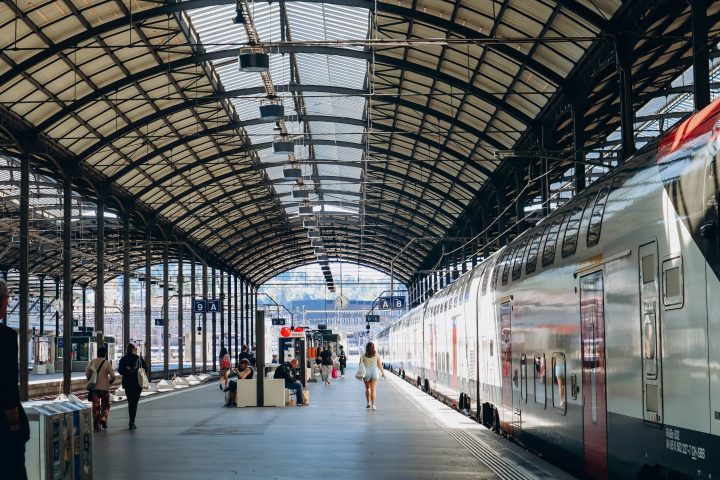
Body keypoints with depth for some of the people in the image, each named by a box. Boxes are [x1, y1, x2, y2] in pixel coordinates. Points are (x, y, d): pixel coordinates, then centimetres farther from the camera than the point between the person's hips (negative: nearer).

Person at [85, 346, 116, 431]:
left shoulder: (92, 362, 1)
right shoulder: (107, 363, -7)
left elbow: (87, 373, -2)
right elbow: (113, 376, -11)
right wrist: (110, 382, 8)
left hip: (94, 387, 2)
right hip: (104, 387, -2)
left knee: (96, 406, 8)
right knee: (105, 405, 13)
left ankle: (96, 425, 7)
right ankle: (103, 418, -11)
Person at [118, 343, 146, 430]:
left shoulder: (123, 360, -3)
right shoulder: (139, 359, -4)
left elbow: (120, 371, -3)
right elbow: (145, 370, 0)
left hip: (127, 383, 1)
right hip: (138, 384, -1)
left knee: (130, 402, 14)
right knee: (134, 403, 1)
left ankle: (132, 422, 17)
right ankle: (132, 422, -10)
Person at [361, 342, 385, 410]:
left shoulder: (363, 356, -2)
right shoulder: (376, 355, -2)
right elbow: (379, 365, -1)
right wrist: (383, 373, 9)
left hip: (366, 372, 1)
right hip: (374, 372, -1)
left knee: (367, 388, 20)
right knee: (373, 389, -1)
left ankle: (368, 402, 18)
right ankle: (373, 405, -6)